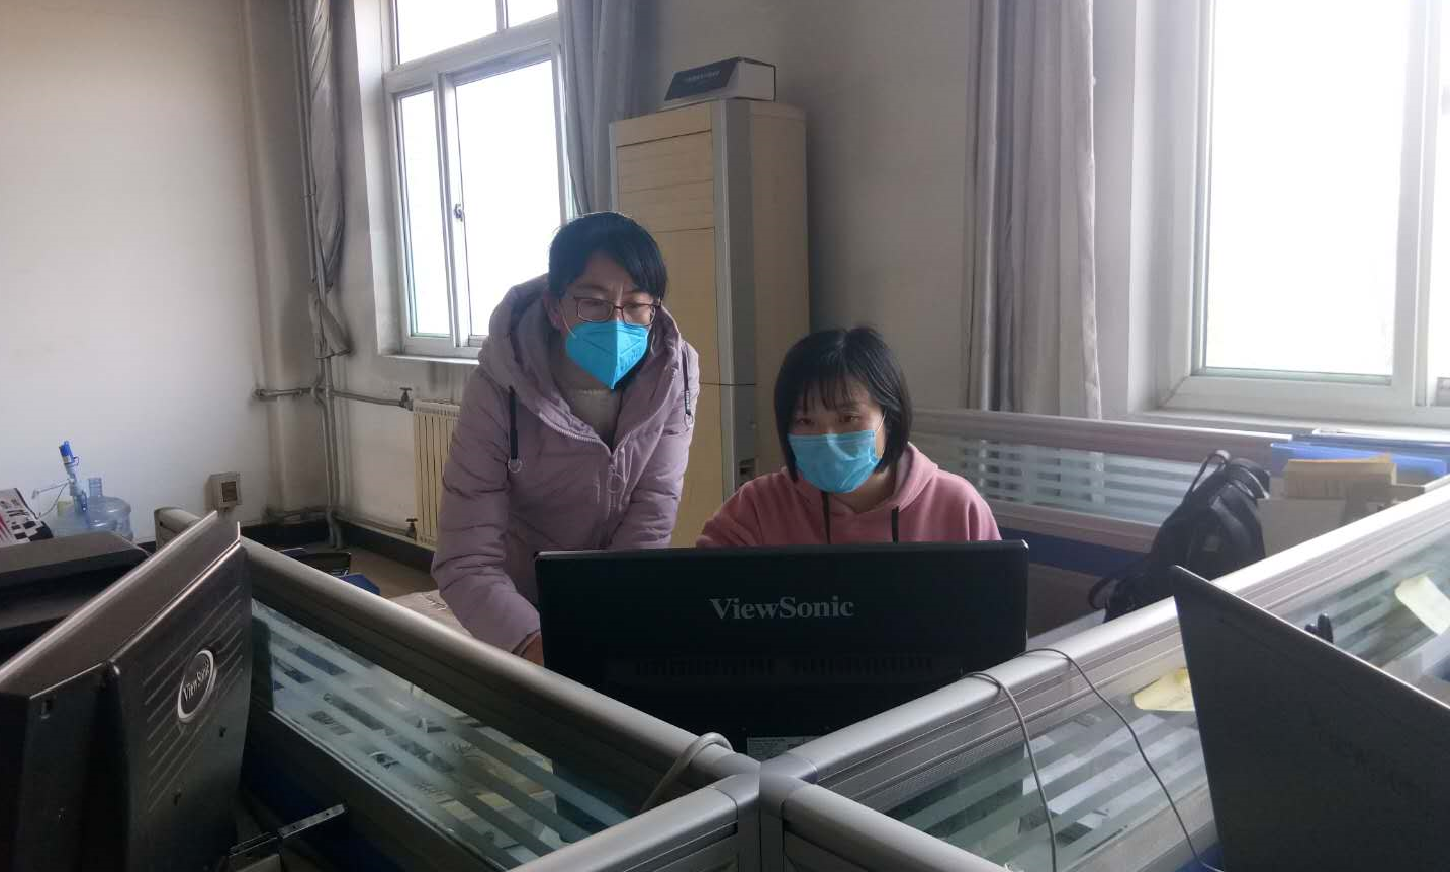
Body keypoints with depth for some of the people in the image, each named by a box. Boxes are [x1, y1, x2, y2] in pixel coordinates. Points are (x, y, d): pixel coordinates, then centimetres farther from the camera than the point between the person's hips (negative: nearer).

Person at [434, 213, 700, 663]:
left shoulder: (672, 377, -15)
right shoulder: (501, 390, -22)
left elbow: (649, 524, -15)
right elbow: (466, 563, -26)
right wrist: (535, 644, -43)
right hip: (522, 608, -1)